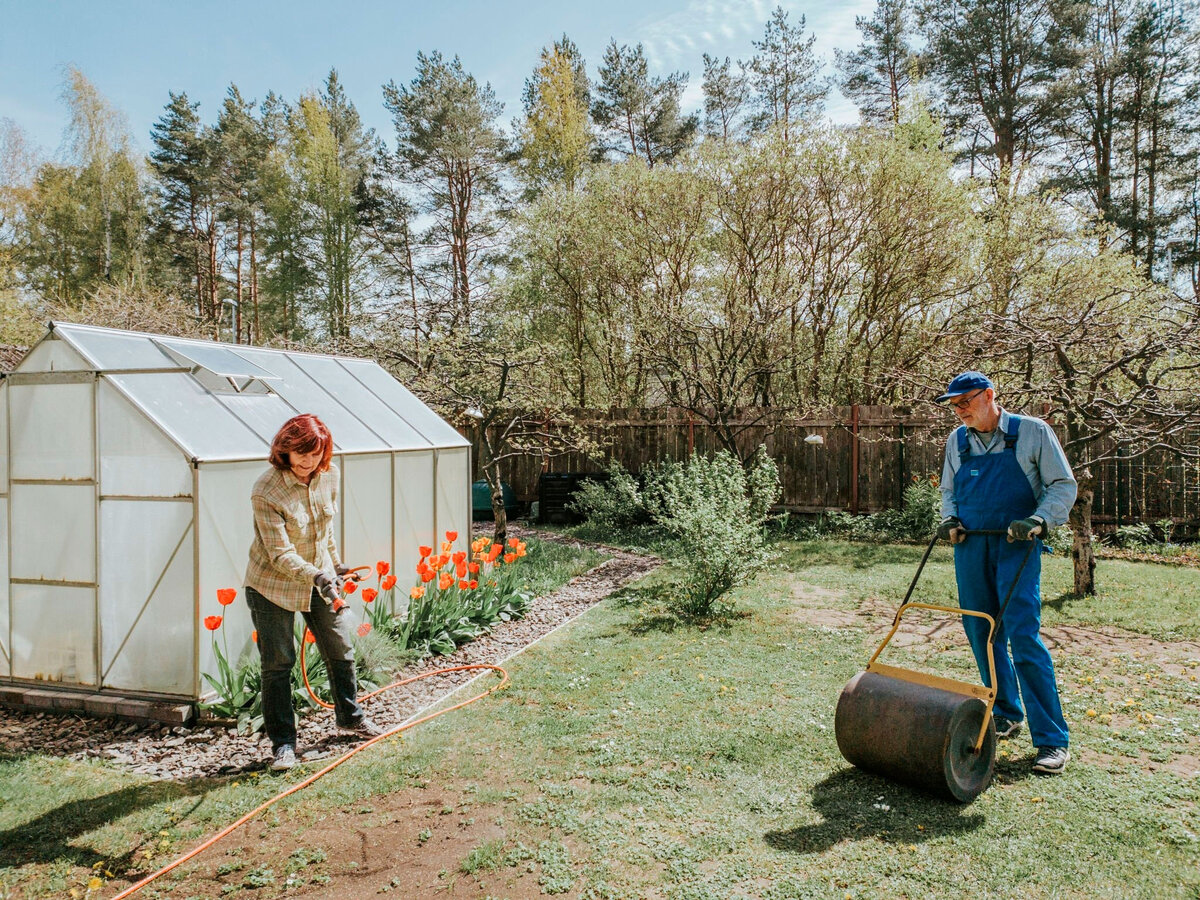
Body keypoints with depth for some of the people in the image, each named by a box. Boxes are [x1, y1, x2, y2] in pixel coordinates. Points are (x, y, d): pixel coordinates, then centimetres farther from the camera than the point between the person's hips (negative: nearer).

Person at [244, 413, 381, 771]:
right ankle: (282, 742, 18)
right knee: (277, 663, 1)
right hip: (272, 585, -5)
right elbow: (280, 554, -26)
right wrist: (317, 577, -39)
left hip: (321, 575, 5)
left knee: (340, 648, 14)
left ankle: (350, 716, 37)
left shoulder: (329, 475, -8)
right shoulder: (265, 492, -25)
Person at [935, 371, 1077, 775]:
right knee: (982, 634, 8)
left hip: (1016, 545, -5)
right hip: (970, 545, 5)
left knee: (1023, 635, -11)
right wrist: (950, 519, 1)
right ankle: (1006, 715, 26)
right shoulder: (957, 441, 11)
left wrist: (1038, 520, -16)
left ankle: (1052, 739, -3)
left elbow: (1064, 485, 0)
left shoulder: (1032, 432, 0)